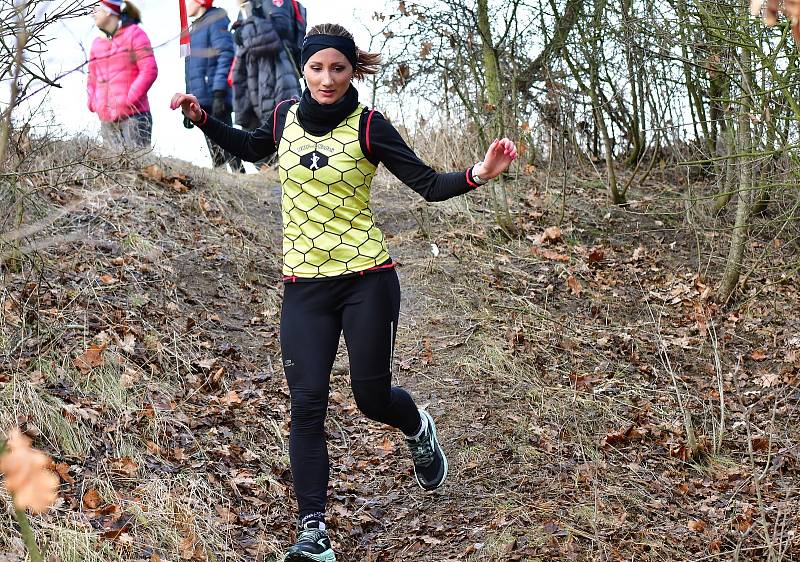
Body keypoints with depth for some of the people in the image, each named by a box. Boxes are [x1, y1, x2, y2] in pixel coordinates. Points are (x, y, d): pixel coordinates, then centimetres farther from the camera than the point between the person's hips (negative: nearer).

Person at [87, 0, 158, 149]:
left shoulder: (134, 33, 2)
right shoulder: (97, 44, 19)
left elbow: (150, 70, -8)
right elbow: (92, 80, 26)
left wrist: (129, 100, -14)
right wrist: (93, 103, 7)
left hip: (133, 116, -6)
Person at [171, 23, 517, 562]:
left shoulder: (368, 126, -7)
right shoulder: (285, 117, 5)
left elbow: (430, 185, -7)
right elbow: (251, 148, 28)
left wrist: (477, 174, -25)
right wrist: (202, 118, 17)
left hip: (367, 278, -3)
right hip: (304, 283, 3)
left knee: (372, 396, 5)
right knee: (307, 404, -5)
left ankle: (419, 430, 42)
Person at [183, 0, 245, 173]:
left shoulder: (216, 20, -3)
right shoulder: (195, 28, 23)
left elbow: (225, 56, -15)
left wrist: (219, 94, -23)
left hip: (215, 99, -9)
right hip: (202, 101, 9)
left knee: (225, 149, -13)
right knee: (216, 158, 9)